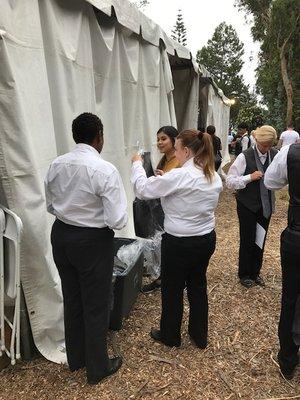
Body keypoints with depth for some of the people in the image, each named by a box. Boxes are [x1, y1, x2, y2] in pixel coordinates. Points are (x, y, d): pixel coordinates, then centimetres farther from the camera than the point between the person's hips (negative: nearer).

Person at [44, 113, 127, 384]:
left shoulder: (56, 165, -2)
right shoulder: (105, 170, -21)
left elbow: (51, 206, 10)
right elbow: (118, 221, -21)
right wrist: (98, 211, -1)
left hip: (61, 235, 7)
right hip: (93, 241, -6)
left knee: (72, 299, 23)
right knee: (96, 305, 12)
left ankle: (75, 358, 45)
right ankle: (98, 368, 34)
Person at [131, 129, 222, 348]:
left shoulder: (179, 176, -24)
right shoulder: (215, 177, 0)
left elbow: (143, 189, -16)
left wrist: (137, 164, 0)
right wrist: (166, 180, 7)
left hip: (180, 243, -7)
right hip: (207, 239, 7)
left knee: (172, 289, 14)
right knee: (198, 285, 23)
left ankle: (170, 335, 37)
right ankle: (200, 336, 41)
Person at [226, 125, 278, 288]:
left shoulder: (275, 154, -2)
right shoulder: (245, 157, -15)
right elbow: (230, 181, -15)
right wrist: (250, 177, -24)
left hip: (266, 205, 4)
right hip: (248, 206, -4)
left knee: (260, 240, 16)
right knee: (247, 240, 8)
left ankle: (255, 272, 36)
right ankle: (244, 274, 29)